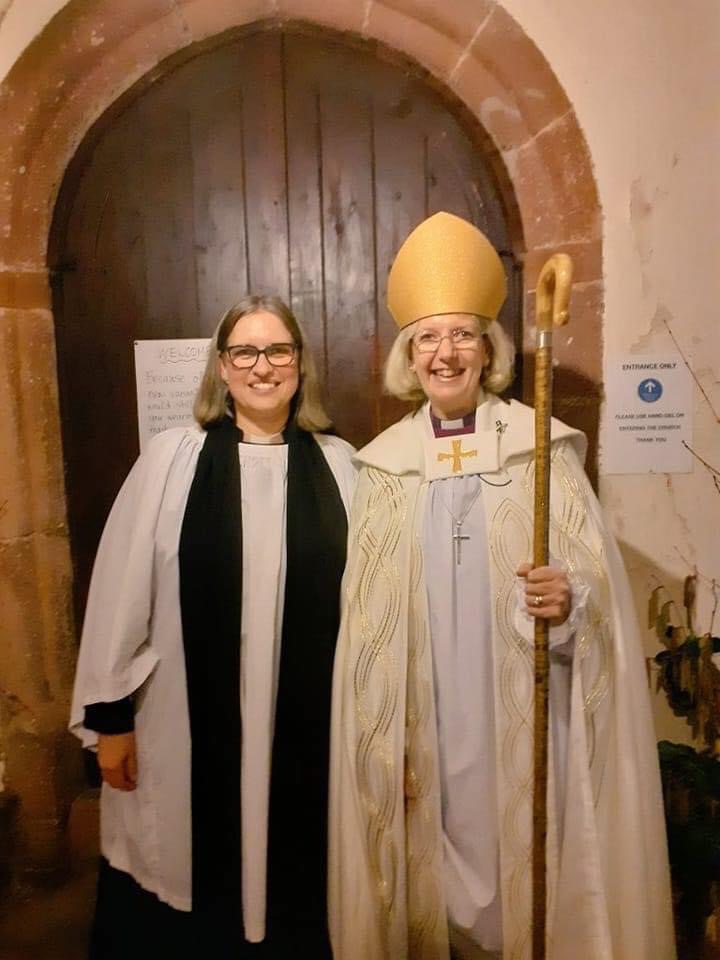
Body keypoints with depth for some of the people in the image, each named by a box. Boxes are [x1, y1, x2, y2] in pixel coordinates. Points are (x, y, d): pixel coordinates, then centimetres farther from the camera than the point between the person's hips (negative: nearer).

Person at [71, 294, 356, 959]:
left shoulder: (339, 464, -1)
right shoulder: (171, 458, -6)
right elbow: (122, 589, -3)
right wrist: (109, 712, -1)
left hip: (307, 726, 2)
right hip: (189, 727, -1)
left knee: (293, 890, 18)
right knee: (187, 897, 15)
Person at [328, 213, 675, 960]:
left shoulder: (542, 447, -3)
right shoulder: (384, 463, 3)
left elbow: (598, 580, -2)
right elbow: (368, 619, 4)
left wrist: (571, 599, -25)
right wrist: (383, 743, 1)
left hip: (524, 722, -1)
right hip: (427, 730, 2)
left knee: (532, 880, 10)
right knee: (438, 891, 14)